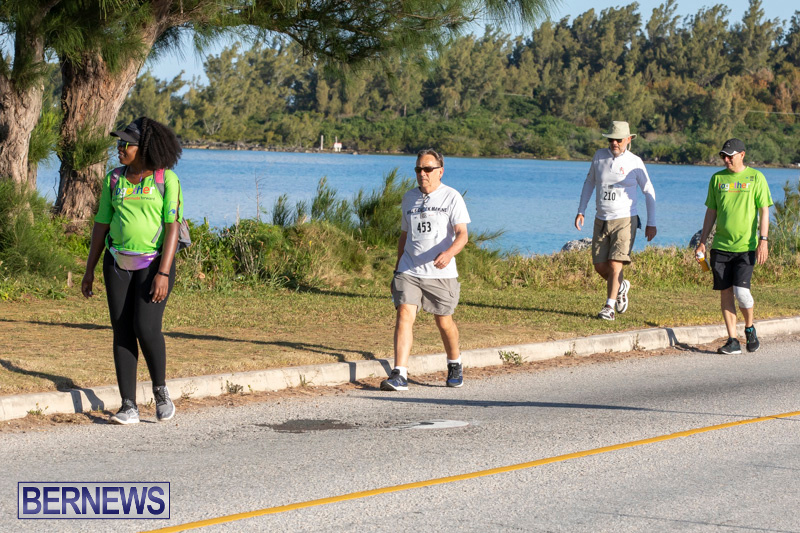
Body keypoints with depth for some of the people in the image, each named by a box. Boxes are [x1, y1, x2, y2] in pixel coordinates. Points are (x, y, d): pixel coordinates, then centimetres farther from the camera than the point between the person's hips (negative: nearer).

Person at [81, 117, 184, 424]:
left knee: (146, 328, -17)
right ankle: (128, 407, 1)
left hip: (154, 262, -4)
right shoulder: (114, 179, 5)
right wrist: (89, 271, 7)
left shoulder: (167, 179, -8)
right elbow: (101, 225, 9)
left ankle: (160, 389, 9)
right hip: (119, 263, 4)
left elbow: (173, 227, -12)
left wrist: (163, 273, -20)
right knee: (122, 332, -2)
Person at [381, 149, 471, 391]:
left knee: (444, 322, 8)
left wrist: (449, 253, -32)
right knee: (404, 315, -14)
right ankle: (399, 375, -20)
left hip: (440, 273, -3)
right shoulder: (409, 198, 12)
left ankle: (455, 365, 35)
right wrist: (397, 269, 20)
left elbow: (462, 234, -11)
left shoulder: (452, 197, -2)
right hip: (409, 270, 3)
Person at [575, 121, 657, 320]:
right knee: (600, 266, 4)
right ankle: (621, 286, 33)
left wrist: (651, 223, 2)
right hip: (601, 220, 4)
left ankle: (609, 307, -10)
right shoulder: (599, 156, 2)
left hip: (625, 220, -4)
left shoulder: (634, 162, -6)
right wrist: (581, 211, 11)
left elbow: (649, 192, 3)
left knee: (615, 264, -14)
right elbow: (589, 182, 17)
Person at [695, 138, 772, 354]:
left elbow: (764, 211, -1)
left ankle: (749, 328, 14)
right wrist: (702, 242, 10)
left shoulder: (756, 178, 0)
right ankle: (733, 341, 6)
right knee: (725, 292, 1)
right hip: (720, 246, 4)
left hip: (745, 246, -4)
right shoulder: (717, 178, 10)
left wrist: (763, 240, -10)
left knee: (741, 291, -13)